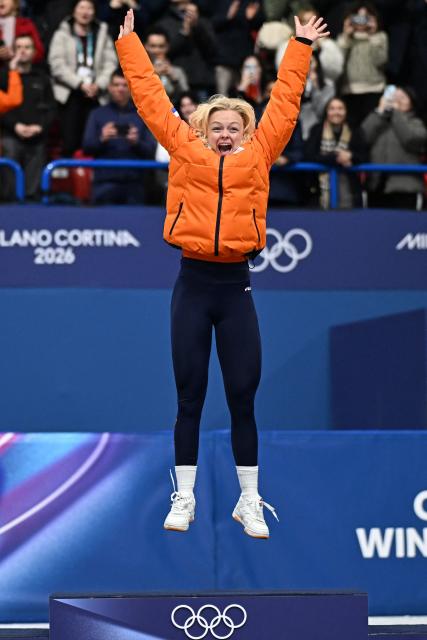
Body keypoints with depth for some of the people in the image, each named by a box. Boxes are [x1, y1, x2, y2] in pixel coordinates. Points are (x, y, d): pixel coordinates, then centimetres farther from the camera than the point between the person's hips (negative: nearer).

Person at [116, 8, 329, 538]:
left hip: (236, 287, 0)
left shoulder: (257, 156, 7)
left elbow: (284, 102, 14)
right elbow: (151, 97, 11)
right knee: (189, 398, 6)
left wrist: (301, 48, 18)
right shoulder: (185, 152, 6)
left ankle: (249, 502, 12)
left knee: (243, 399, 4)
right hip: (193, 283, 0)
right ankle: (184, 499, 12)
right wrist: (128, 42, 15)